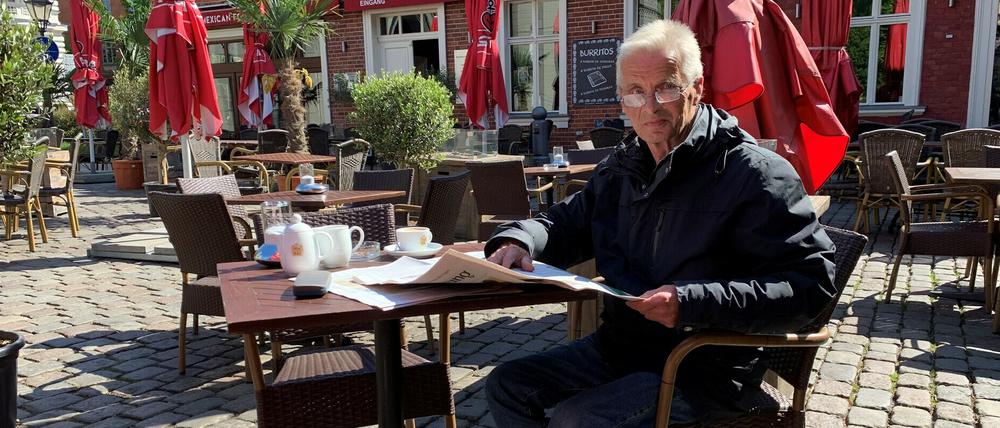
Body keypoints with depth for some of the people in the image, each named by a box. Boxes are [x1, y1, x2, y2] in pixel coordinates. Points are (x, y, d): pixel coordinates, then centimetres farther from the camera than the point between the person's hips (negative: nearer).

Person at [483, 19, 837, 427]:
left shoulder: (754, 174, -15)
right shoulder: (620, 169, 6)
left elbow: (810, 283, -21)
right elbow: (567, 221, 19)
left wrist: (693, 303, -31)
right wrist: (519, 240, -5)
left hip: (704, 368, -7)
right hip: (617, 345, 7)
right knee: (506, 385, 6)